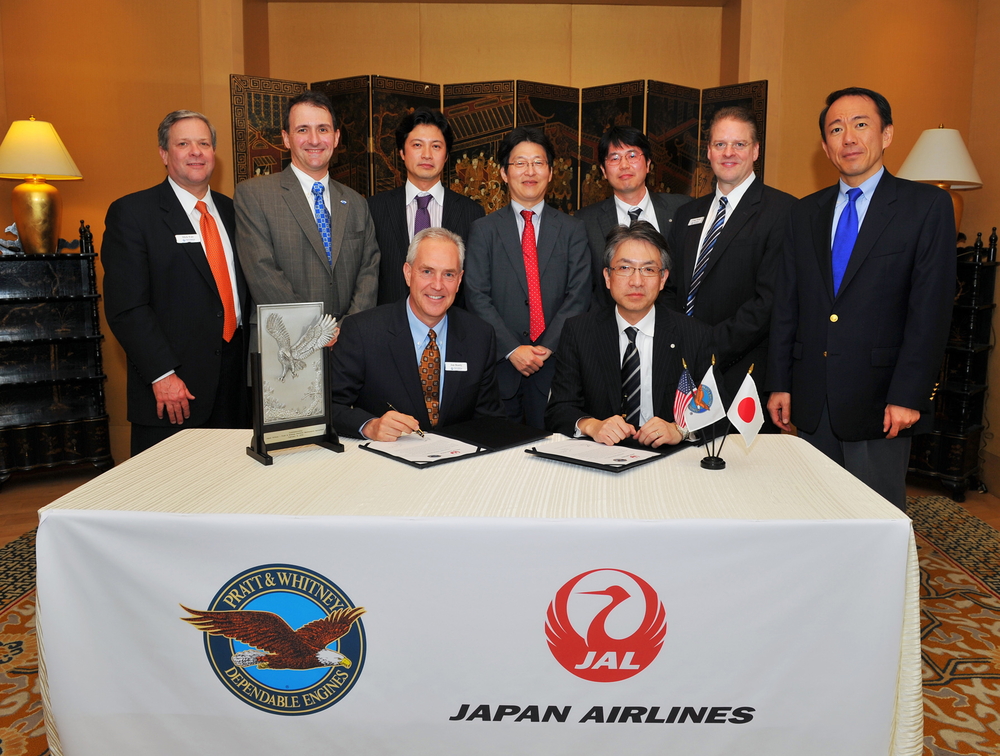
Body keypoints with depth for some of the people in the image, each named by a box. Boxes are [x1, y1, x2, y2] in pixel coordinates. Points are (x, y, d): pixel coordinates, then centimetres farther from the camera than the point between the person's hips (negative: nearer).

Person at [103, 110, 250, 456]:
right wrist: (162, 375, -17)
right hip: (169, 390, -5)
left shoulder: (231, 211, 14)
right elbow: (125, 307, -10)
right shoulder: (131, 213, -4)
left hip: (234, 379, 5)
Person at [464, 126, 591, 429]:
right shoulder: (484, 229, 6)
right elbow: (477, 296, -2)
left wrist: (547, 347, -12)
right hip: (500, 363, 0)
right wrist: (512, 349, -12)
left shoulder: (573, 230, 8)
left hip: (554, 362, 1)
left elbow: (578, 296, 0)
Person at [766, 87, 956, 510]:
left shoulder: (927, 206, -1)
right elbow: (786, 304, 10)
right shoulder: (805, 212, 12)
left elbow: (931, 309, -8)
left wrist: (908, 395, -14)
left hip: (879, 402, -4)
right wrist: (779, 383, 5)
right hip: (812, 403, 4)